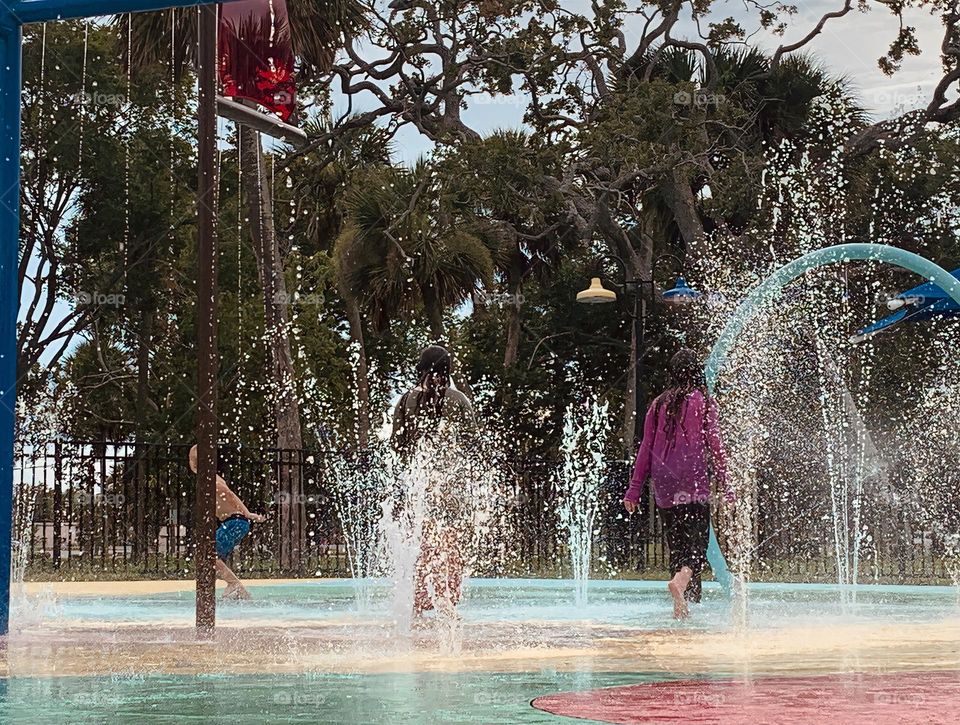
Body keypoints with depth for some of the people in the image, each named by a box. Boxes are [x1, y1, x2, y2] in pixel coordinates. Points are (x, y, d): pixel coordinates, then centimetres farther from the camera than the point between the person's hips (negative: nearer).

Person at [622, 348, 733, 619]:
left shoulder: (659, 404, 10)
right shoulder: (704, 403, 1)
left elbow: (646, 448, 10)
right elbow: (714, 445, -2)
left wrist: (635, 489, 13)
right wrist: (724, 485, 3)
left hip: (664, 485, 4)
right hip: (694, 484, -4)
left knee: (676, 543, 11)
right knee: (697, 539, -5)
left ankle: (681, 604, 9)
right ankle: (681, 580, -34)